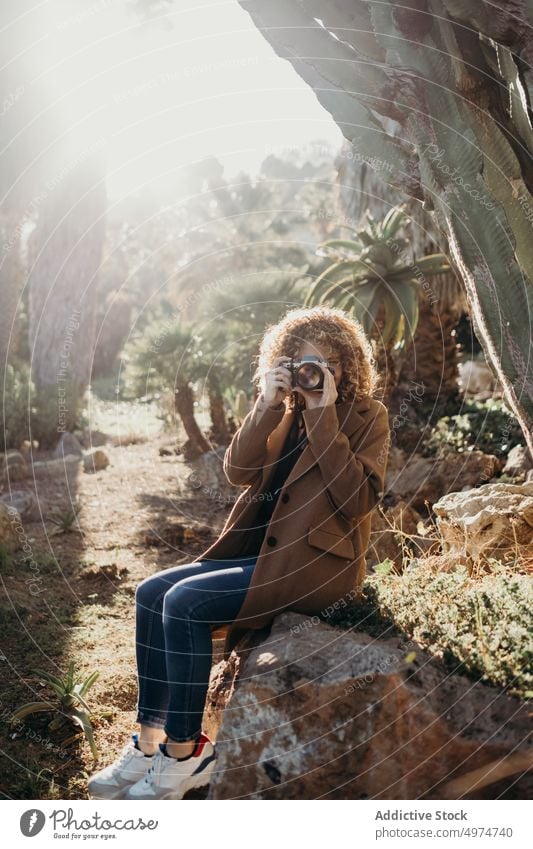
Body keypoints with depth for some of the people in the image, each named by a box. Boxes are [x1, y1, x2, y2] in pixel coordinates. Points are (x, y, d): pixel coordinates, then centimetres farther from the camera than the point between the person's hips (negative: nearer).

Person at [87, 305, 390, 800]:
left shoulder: (366, 417, -3)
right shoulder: (286, 410, 12)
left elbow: (358, 497, -18)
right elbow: (237, 471, -1)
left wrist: (324, 416, -18)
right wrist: (268, 405, -11)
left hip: (316, 561, -7)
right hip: (263, 550, 7)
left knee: (184, 602, -22)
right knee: (151, 593, -7)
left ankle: (185, 753, -7)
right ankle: (150, 741, 0)